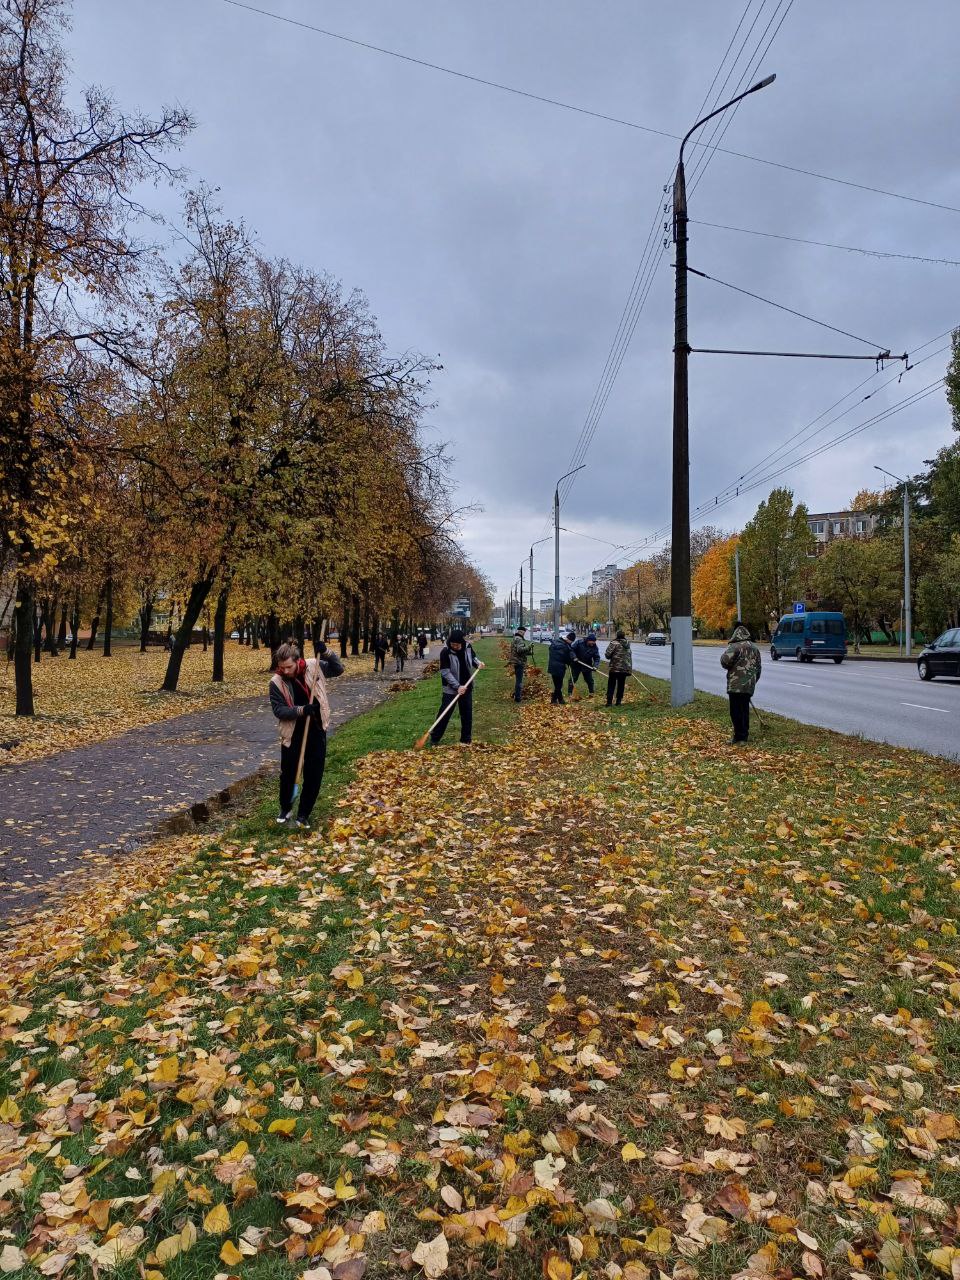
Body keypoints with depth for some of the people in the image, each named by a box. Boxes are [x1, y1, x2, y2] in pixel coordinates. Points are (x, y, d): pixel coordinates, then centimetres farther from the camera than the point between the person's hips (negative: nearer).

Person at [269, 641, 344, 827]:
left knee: (314, 775, 6)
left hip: (316, 730, 1)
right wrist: (301, 710, -29)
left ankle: (304, 813, 21)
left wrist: (326, 652, -12)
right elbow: (278, 710, -14)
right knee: (288, 773, 10)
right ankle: (285, 808, 35)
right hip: (292, 733, -1)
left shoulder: (314, 666, -7)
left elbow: (338, 669, 6)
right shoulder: (276, 681, -12)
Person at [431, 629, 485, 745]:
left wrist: (478, 663, -8)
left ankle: (466, 739, 24)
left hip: (466, 686, 4)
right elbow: (445, 672, -22)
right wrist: (457, 686, -27)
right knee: (445, 713, 0)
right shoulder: (445, 652, -22)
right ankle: (434, 738, 12)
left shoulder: (468, 646, -8)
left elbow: (472, 657, 14)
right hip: (450, 688, -4)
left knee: (467, 713, 11)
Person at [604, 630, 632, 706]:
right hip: (625, 668, 5)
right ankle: (619, 701, 14)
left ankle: (609, 702, -4)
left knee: (611, 685, 1)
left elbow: (607, 654, -13)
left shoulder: (614, 643, -10)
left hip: (615, 668, -5)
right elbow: (630, 656, 19)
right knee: (621, 685, 13)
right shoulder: (627, 645, 12)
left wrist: (611, 657, 8)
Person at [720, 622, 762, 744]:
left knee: (736, 711, -2)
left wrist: (728, 667, 1)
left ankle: (739, 736, -2)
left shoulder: (735, 646, -10)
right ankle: (744, 735, 20)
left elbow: (725, 660, -22)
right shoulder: (754, 647, 15)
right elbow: (758, 668, 20)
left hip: (736, 685, -7)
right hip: (749, 685, 7)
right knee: (744, 710, 15)